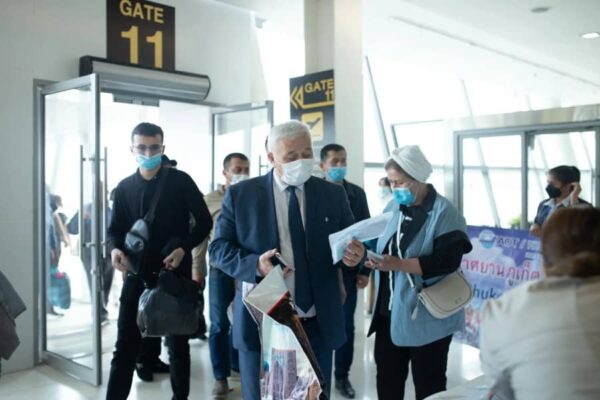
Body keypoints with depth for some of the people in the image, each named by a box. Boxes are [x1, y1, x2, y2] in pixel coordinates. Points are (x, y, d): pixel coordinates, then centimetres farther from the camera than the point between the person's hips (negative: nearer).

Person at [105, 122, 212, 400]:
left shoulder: (180, 181, -4)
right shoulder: (125, 188, 5)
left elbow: (205, 222, -3)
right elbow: (115, 229, 9)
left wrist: (184, 248, -17)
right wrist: (115, 249, -13)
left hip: (175, 272, -2)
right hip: (137, 273, 2)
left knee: (177, 342, 11)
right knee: (125, 345, 4)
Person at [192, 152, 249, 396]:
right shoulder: (211, 200, 0)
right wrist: (197, 269, 1)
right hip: (222, 269, -1)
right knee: (219, 324, 6)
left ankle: (238, 365, 33)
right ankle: (221, 376, 18)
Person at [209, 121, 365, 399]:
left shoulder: (333, 195, 5)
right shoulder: (240, 195, -1)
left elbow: (351, 242, 8)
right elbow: (218, 248, -2)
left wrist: (355, 254, -17)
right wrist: (255, 264, -21)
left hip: (319, 326, 2)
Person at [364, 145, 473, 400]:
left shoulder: (443, 212, -14)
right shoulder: (394, 207, 8)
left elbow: (447, 260, -23)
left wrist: (399, 264, -28)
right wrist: (372, 257, -5)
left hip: (427, 316, -6)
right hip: (389, 311, 7)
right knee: (387, 378, 17)